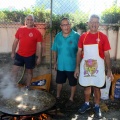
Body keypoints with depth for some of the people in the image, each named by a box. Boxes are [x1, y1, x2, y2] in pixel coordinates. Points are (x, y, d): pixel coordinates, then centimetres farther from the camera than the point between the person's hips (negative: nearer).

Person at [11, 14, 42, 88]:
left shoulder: (37, 32, -7)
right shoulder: (20, 29, 2)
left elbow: (39, 45, -5)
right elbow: (16, 41, 9)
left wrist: (39, 57, -7)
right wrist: (13, 52, 9)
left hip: (30, 56, -2)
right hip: (19, 54, 3)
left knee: (29, 72, 11)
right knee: (14, 70, 4)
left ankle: (27, 87, 27)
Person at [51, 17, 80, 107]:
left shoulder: (76, 36, -13)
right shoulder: (58, 36, 0)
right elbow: (55, 50, 8)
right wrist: (55, 62, 8)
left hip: (72, 65, -4)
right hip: (60, 65, 4)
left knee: (73, 83, 12)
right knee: (59, 81, 19)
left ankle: (71, 99, 32)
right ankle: (58, 97, 40)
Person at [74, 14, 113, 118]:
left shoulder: (103, 37, -5)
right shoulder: (83, 36, 1)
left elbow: (107, 54, -3)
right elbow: (79, 52, 5)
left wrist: (109, 70, -6)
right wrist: (77, 67, 3)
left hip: (98, 67, -2)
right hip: (85, 66, 2)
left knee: (96, 87, 8)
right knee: (87, 86, 15)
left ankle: (97, 107, 27)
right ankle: (87, 104, 35)